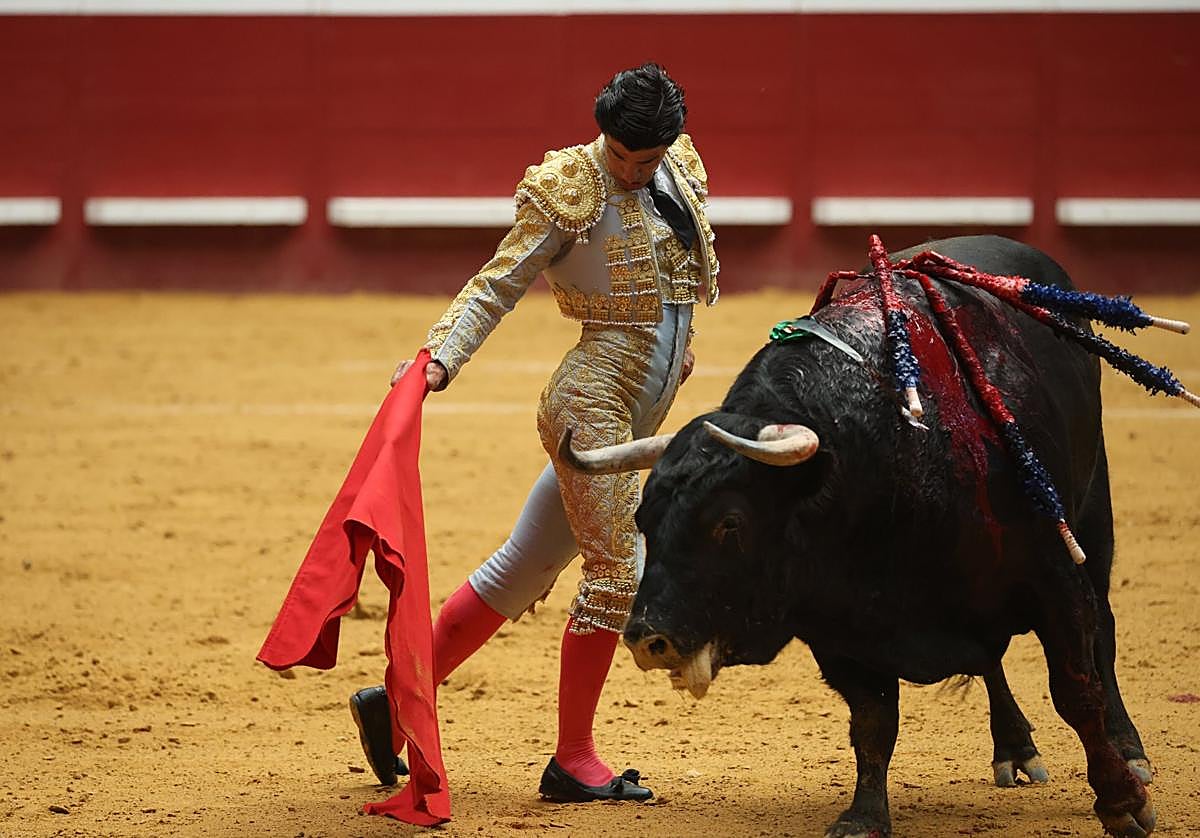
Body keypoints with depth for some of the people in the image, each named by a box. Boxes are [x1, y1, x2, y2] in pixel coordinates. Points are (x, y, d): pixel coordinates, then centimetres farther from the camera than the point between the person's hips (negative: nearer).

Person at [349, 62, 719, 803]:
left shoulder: (680, 167, 9)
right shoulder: (568, 190, -11)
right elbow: (498, 284, -11)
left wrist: (680, 342, 30)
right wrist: (442, 357, -23)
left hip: (640, 413, 8)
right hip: (592, 398, -8)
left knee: (526, 567, 11)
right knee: (620, 567, -11)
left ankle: (396, 700, 21)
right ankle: (574, 762, -3)